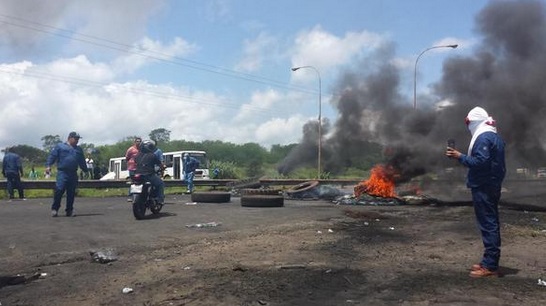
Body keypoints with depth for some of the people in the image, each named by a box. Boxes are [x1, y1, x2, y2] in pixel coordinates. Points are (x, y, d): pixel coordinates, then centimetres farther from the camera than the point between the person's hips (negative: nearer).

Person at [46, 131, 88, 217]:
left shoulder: (79, 149, 21)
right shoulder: (60, 146, 7)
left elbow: (82, 162, 24)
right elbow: (52, 156, -1)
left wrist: (85, 170, 18)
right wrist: (48, 165, -14)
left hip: (73, 174, 5)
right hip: (62, 172, -4)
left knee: (71, 193, 6)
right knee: (59, 190, -15)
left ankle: (69, 210, 13)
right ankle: (55, 209, -2)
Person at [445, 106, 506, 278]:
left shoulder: (483, 138, -15)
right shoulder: (494, 136, 17)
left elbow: (480, 161, -25)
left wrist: (460, 157, -16)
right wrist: (464, 157, 14)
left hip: (483, 187, -10)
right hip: (492, 185, 10)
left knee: (487, 224, -8)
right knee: (491, 223, 13)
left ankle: (490, 266, -5)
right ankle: (491, 262, 21)